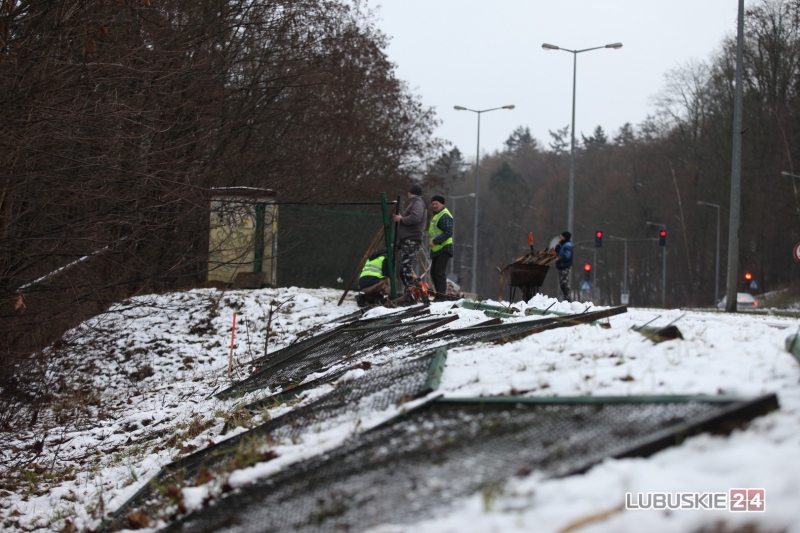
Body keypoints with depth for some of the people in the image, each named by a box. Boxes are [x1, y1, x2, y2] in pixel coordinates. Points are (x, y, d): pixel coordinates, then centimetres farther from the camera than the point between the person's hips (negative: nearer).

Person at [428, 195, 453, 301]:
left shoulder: (445, 216, -14)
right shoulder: (435, 215, 19)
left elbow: (449, 232, -23)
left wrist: (435, 241, -24)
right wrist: (431, 242, 17)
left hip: (444, 249, -11)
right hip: (436, 249, 11)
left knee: (440, 272, -11)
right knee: (433, 272, 14)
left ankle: (441, 296, -10)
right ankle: (439, 295, 20)